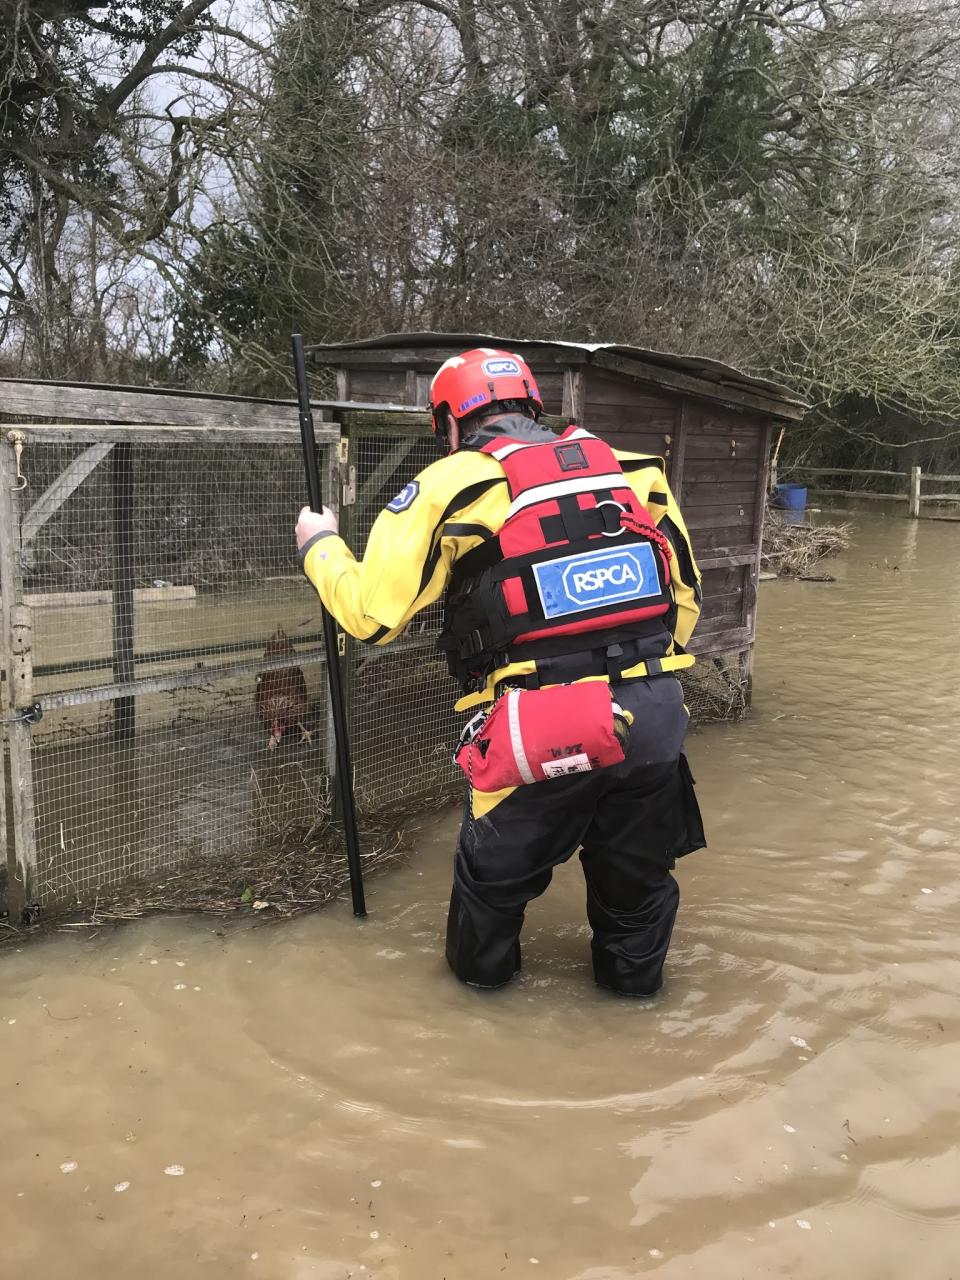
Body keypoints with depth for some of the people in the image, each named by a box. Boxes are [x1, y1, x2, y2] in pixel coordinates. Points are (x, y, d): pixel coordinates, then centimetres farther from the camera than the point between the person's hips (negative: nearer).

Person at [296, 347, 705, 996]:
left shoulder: (451, 485, 0)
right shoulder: (634, 470, 11)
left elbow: (371, 612, 0)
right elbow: (687, 595, 16)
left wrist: (320, 545, 19)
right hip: (657, 713, 4)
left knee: (496, 863, 23)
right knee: (636, 862, 27)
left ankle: (483, 966, 44)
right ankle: (634, 971, 46)